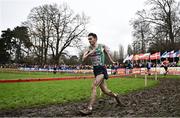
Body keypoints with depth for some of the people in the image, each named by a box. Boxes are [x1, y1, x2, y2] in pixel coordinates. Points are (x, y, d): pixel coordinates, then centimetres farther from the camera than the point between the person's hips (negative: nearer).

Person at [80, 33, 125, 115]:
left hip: (101, 69, -5)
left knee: (94, 86, -21)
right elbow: (83, 59, -7)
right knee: (105, 91, 10)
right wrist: (89, 53, -21)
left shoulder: (102, 46, 0)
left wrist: (112, 61, 26)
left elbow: (107, 53, 18)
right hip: (95, 70, 5)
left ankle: (89, 108, -18)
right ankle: (115, 96, 40)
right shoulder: (89, 49, 6)